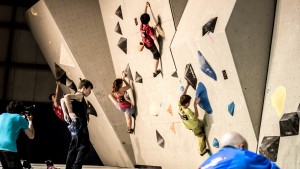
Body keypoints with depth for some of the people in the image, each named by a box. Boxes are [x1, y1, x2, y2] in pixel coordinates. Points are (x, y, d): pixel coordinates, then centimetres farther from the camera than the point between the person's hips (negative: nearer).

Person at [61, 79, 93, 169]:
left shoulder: (76, 97, 20)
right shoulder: (80, 95, -8)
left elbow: (63, 100, 26)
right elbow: (66, 97, -25)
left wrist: (66, 113, 15)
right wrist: (71, 112, -27)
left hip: (75, 126, 10)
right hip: (80, 125, -10)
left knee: (73, 148, 11)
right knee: (84, 147, -13)